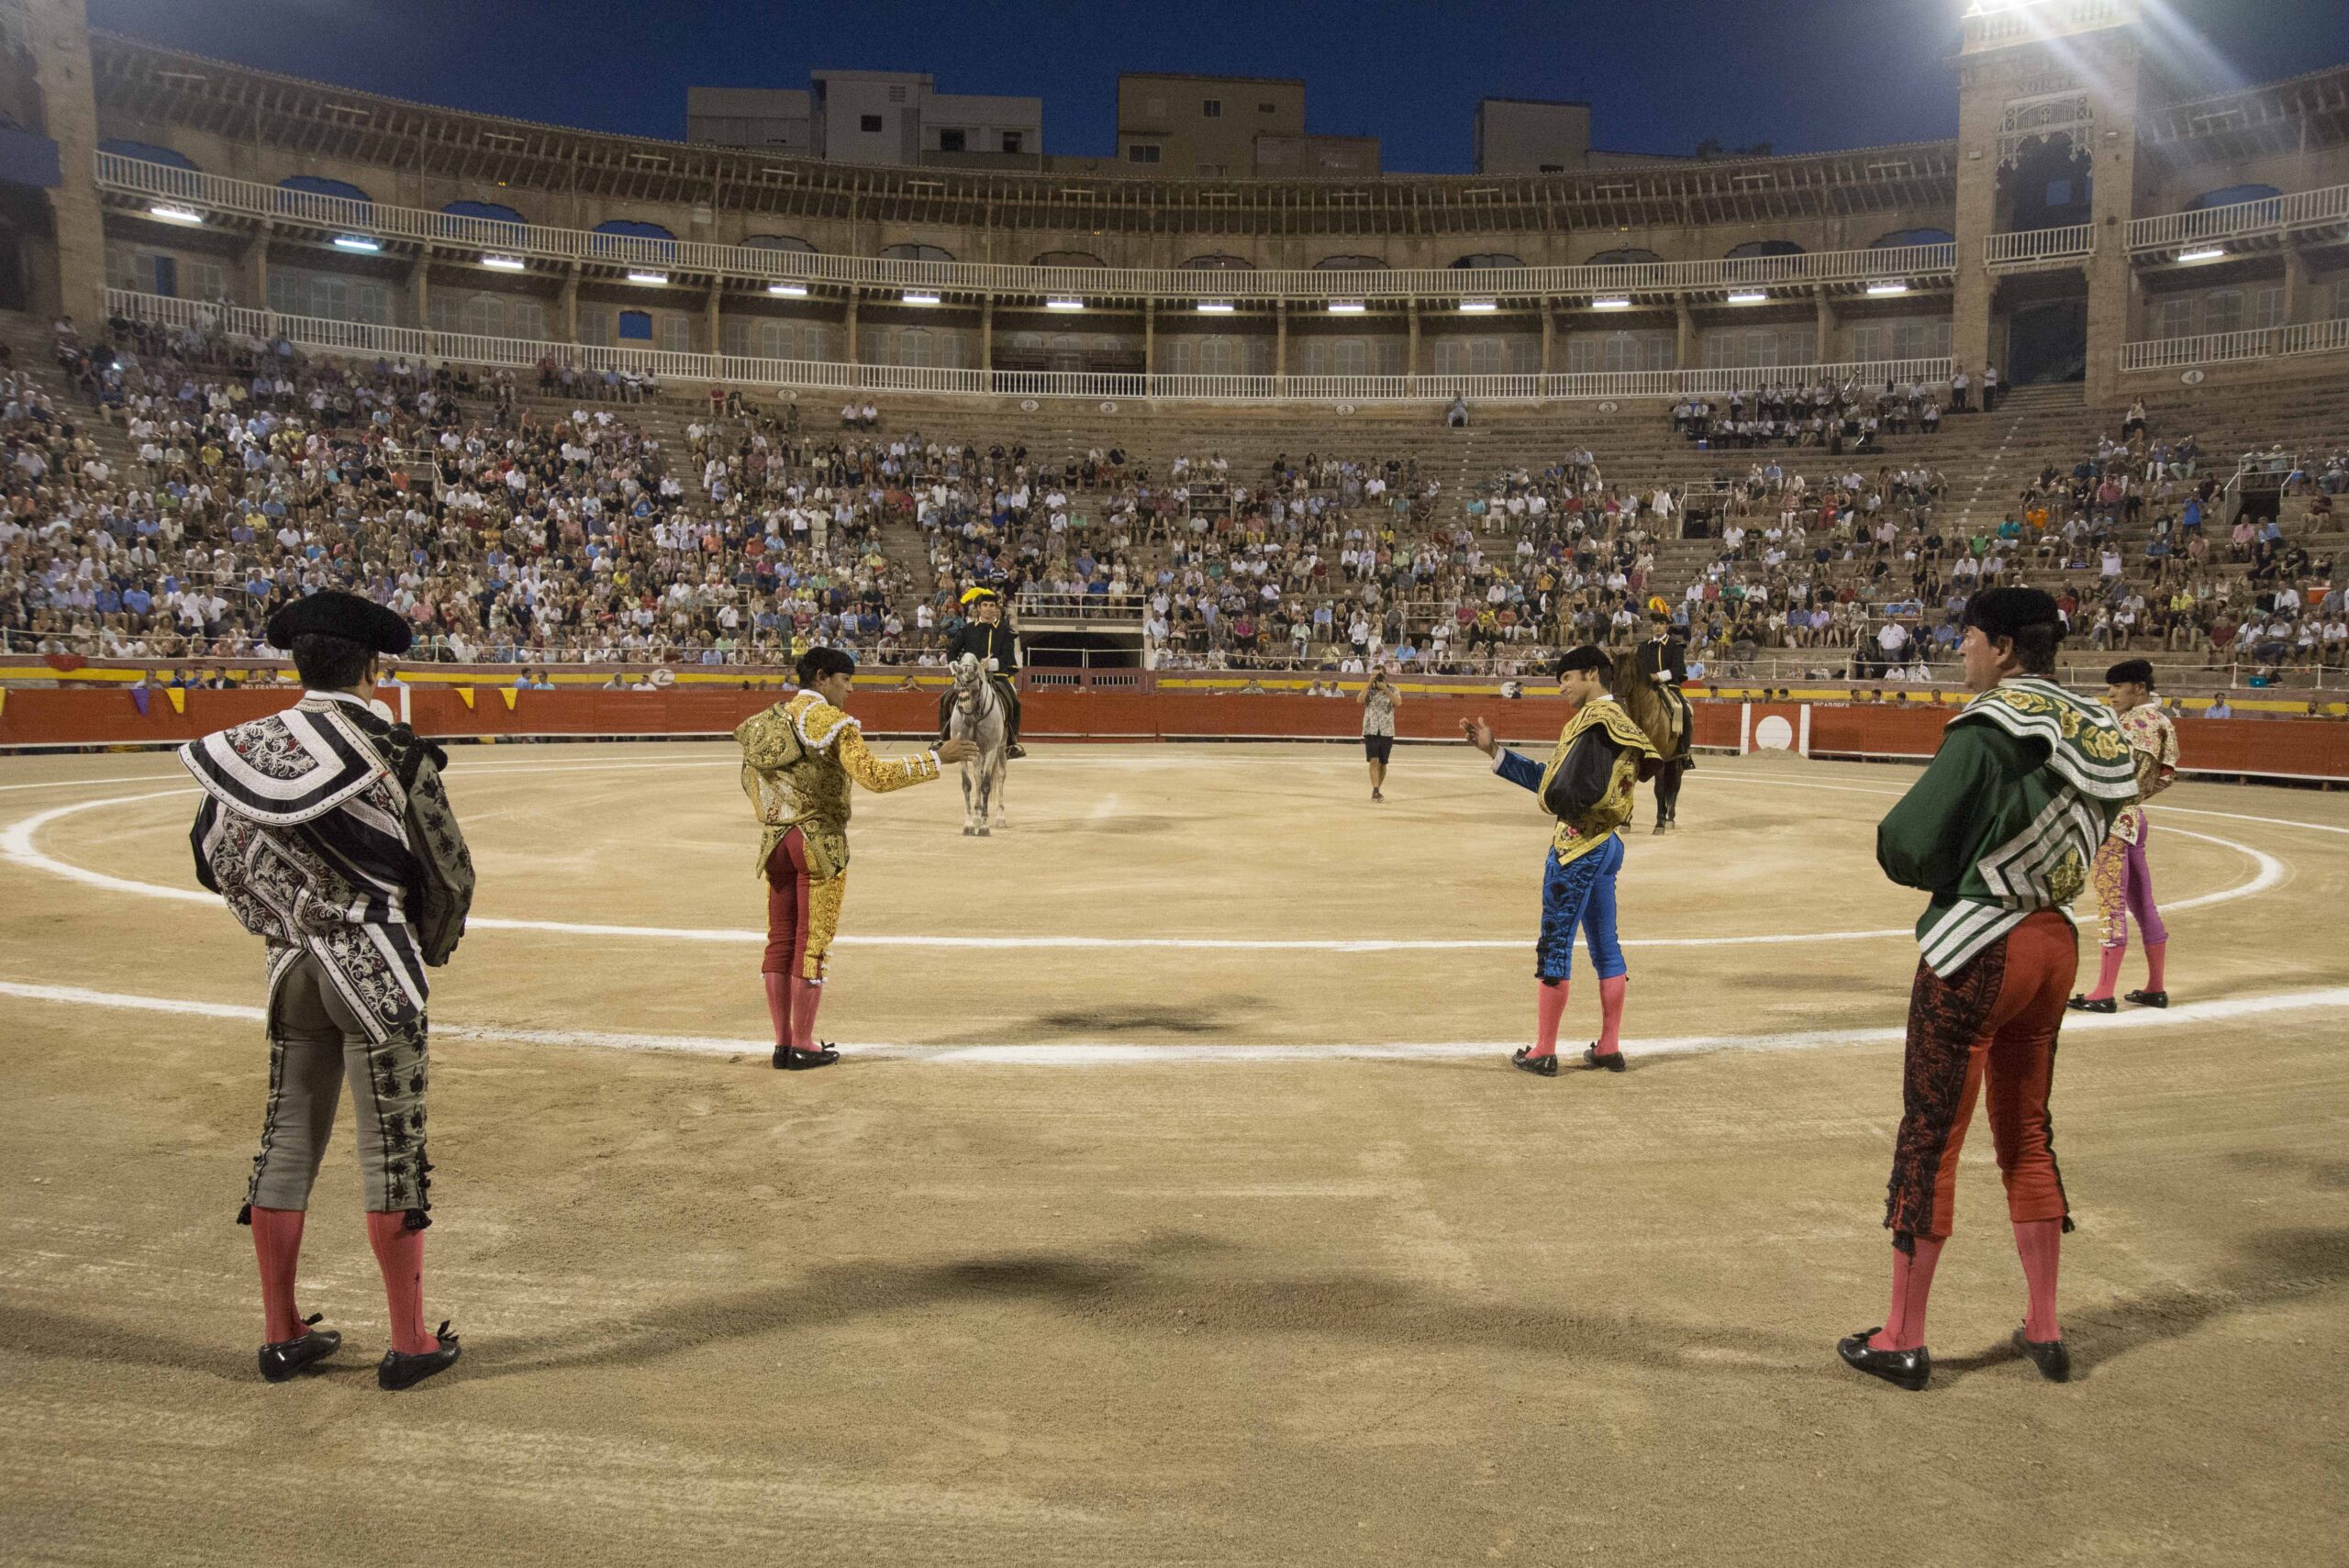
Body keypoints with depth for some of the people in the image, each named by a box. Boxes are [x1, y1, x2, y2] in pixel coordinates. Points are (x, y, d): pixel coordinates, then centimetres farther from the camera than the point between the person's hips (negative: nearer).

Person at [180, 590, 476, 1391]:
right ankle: (409, 1343, 9)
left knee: (286, 1142, 14)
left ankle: (282, 1333, 24)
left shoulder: (244, 749, 2)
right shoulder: (393, 753, -12)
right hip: (376, 968, -5)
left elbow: (216, 862, 10)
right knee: (391, 1150, 1)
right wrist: (430, 948, 11)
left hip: (292, 966, 5)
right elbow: (451, 874, -7)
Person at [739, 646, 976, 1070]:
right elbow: (876, 776, -22)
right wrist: (936, 758, -19)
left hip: (775, 841, 7)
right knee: (812, 943, 0)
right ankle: (803, 1047, 7)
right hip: (821, 843, -7)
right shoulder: (834, 722, -12)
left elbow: (751, 782, 16)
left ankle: (782, 1043, 14)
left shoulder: (767, 721, 10)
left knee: (780, 940, 10)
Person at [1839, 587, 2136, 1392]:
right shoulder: (2101, 736, 6)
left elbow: (1908, 844, -19)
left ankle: (1903, 1340, 12)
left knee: (1928, 1142, 3)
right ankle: (2045, 1331, 28)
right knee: (2026, 1138, 19)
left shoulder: (1990, 728, -17)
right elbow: (2083, 838, 14)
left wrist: (1904, 843, 2)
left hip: (1977, 948, -7)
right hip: (2054, 943, 8)